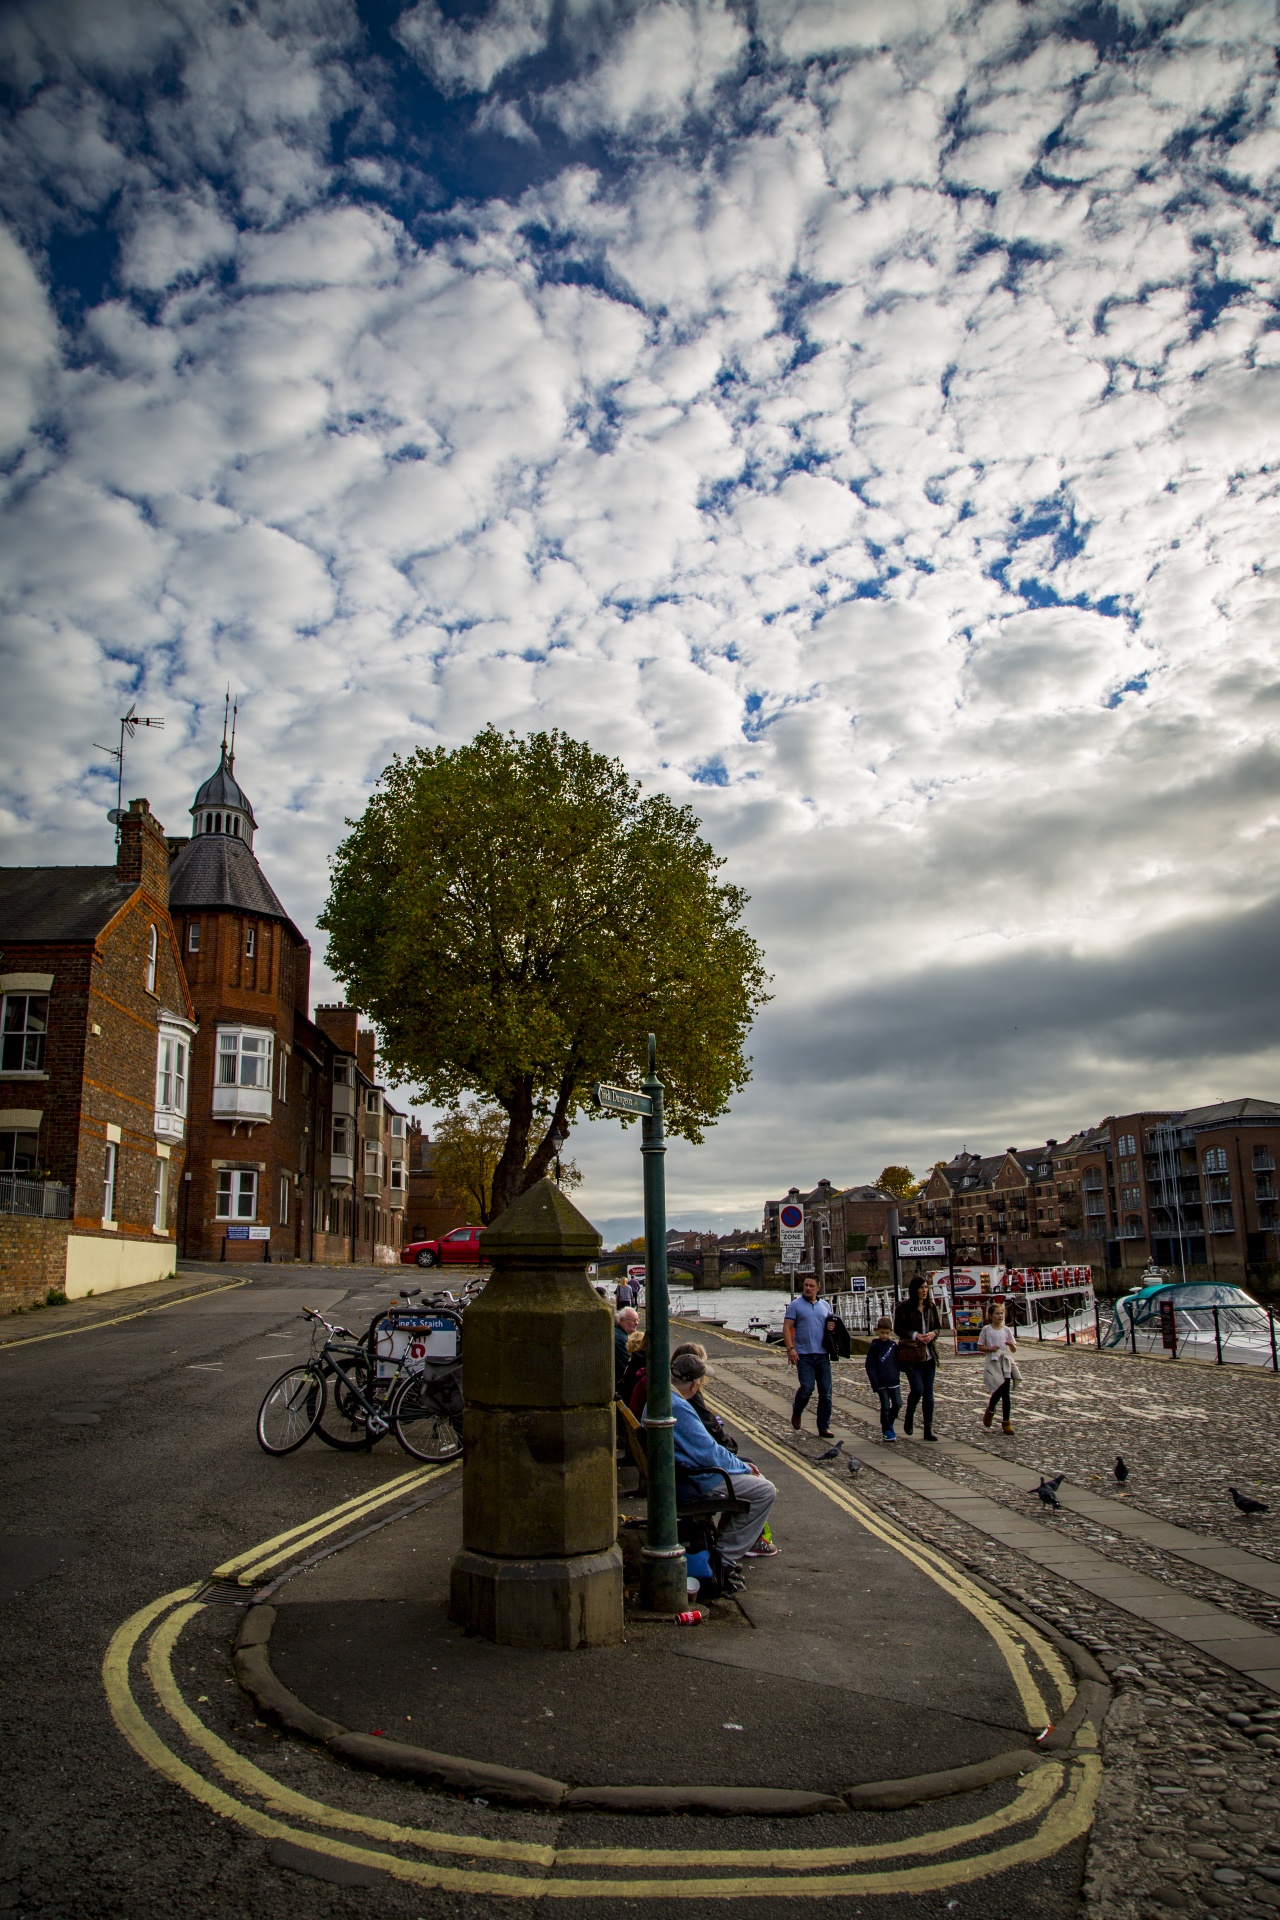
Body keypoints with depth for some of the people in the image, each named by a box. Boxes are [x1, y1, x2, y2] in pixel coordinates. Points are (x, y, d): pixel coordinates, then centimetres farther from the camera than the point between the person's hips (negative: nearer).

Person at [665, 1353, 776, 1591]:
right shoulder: (677, 1407, -26)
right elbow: (708, 1453, -23)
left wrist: (742, 1465, 11)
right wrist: (744, 1467, -6)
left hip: (684, 1470, 11)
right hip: (693, 1480, -11)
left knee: (754, 1480, 19)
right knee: (765, 1491, -8)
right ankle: (725, 1559, -3)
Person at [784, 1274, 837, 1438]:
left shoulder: (825, 1305, 14)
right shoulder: (795, 1305, 0)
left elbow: (832, 1323, 26)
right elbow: (787, 1327, -5)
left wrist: (833, 1326, 1)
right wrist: (790, 1348, -16)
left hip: (822, 1354, 4)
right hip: (804, 1355, -4)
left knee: (826, 1392, 2)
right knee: (807, 1388, -14)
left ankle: (824, 1427, 12)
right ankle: (796, 1411, 17)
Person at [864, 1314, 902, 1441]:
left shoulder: (894, 1345, 7)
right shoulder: (874, 1346, -5)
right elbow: (870, 1366, -6)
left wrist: (897, 1375, 9)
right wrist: (875, 1383, -12)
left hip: (894, 1381, 3)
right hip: (881, 1383, -3)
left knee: (897, 1404, -2)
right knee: (885, 1407, -1)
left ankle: (889, 1423, 23)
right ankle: (886, 1430, 14)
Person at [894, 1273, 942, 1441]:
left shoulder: (931, 1307, 9)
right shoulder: (903, 1307, -6)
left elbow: (938, 1326, 16)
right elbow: (898, 1328, -7)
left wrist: (933, 1334, -6)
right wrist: (916, 1335, -18)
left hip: (929, 1354, 5)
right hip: (911, 1355, -5)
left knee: (928, 1392, 4)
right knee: (917, 1390, -11)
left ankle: (929, 1429, 10)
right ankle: (909, 1419, 17)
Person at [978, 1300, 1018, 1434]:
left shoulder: (1007, 1330, 7)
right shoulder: (986, 1329, 0)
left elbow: (1014, 1350, 10)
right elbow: (980, 1347, 3)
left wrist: (1011, 1345, -13)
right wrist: (990, 1349, -14)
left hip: (1005, 1362, 3)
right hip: (992, 1362, -3)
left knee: (1006, 1393, 0)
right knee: (1000, 1389, -14)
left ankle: (1006, 1422, 7)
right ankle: (990, 1410, 15)